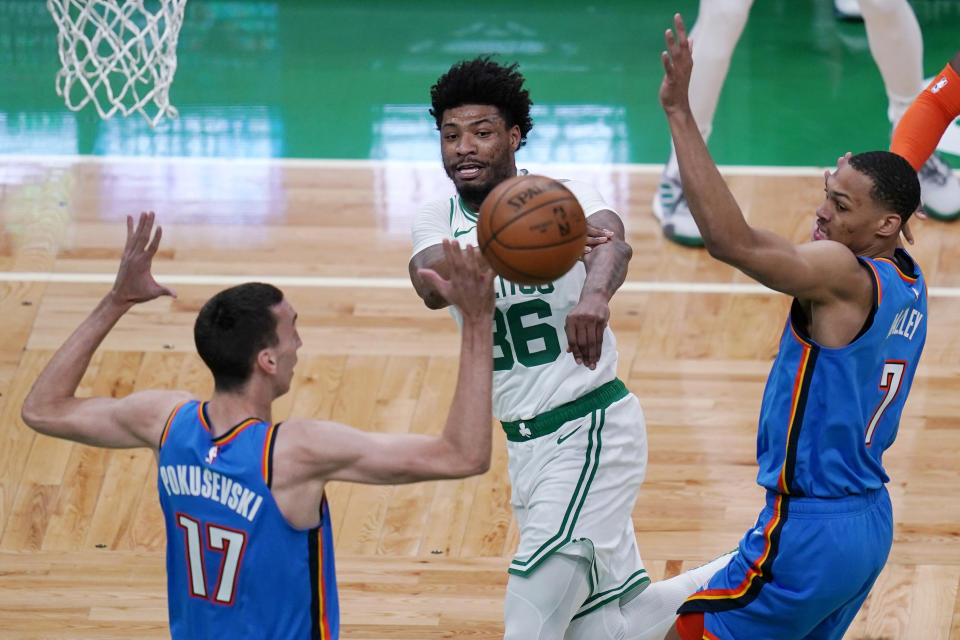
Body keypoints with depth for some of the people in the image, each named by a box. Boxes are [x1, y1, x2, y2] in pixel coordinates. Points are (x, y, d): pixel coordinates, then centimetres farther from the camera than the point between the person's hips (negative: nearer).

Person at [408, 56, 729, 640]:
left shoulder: (562, 197, -10)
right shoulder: (439, 220, 2)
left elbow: (612, 244, -33)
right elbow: (431, 281, -22)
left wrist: (595, 294, -57)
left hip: (592, 427, -6)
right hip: (526, 443, 6)